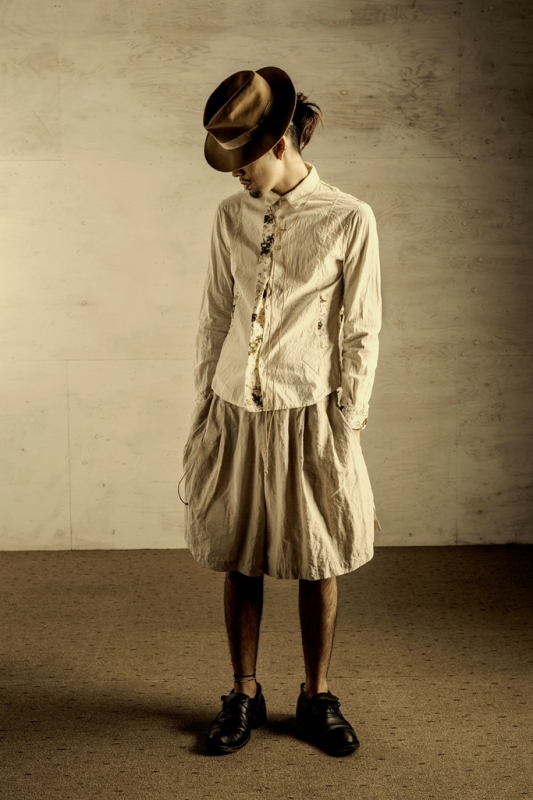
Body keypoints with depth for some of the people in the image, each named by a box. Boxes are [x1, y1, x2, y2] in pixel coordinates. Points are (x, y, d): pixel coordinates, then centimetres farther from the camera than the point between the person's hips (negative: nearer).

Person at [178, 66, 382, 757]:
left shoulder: (348, 220, -6)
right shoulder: (231, 216, 5)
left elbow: (361, 335, -4)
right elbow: (214, 319, 9)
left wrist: (345, 429, -7)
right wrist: (202, 415, 7)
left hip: (308, 414, -3)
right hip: (236, 412, 3)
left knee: (318, 566, 8)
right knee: (239, 561, 9)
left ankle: (318, 698, 26)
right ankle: (245, 696, 26)